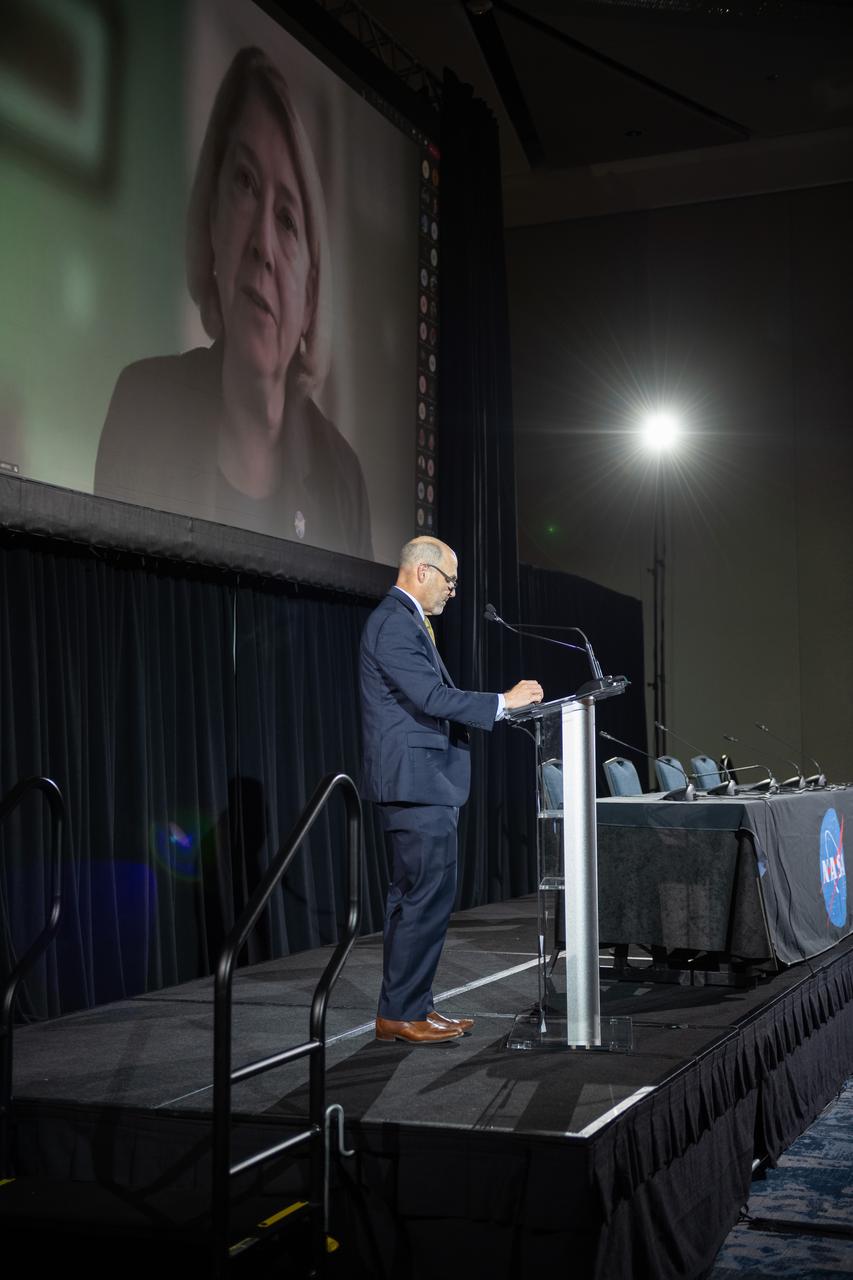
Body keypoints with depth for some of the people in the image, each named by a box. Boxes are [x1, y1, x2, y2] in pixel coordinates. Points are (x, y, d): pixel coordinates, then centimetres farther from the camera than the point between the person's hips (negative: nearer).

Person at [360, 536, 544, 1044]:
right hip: (416, 782, -11)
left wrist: (502, 705, 14)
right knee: (429, 897, -8)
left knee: (415, 897, 13)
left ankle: (411, 1007, 20)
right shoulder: (394, 623, -14)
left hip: (424, 783, 11)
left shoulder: (406, 621, 20)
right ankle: (400, 1013, -1)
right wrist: (503, 701, -16)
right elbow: (433, 698, -22)